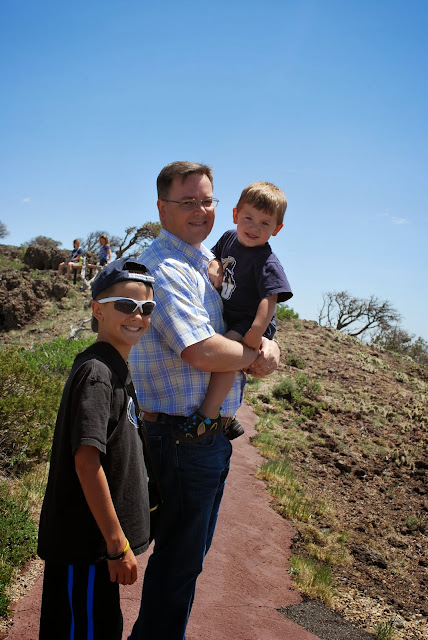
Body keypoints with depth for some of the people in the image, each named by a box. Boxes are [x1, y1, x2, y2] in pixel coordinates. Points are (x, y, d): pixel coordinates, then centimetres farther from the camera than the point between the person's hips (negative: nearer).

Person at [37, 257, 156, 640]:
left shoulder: (114, 369, 9)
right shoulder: (96, 372, -20)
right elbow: (87, 462, -25)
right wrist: (117, 544, -21)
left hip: (97, 538, 9)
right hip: (86, 542, -9)